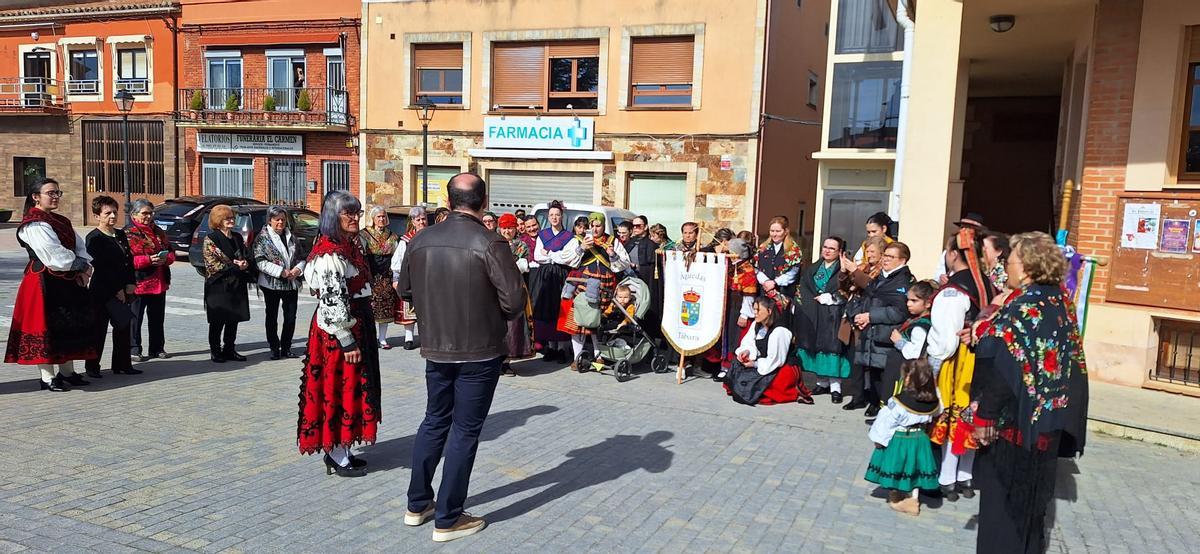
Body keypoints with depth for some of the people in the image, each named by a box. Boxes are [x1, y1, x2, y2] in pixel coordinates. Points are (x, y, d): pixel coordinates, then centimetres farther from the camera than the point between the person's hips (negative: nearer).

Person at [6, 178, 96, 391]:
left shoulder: (62, 222, 16)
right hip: (44, 283, -8)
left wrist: (84, 268, -9)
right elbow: (54, 257, -20)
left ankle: (67, 372, 23)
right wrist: (80, 265, -8)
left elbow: (81, 247, 9)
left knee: (70, 326, 12)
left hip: (67, 282, 9)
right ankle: (48, 377, 3)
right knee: (45, 327, -4)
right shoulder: (33, 225, -11)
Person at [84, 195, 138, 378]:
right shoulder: (94, 238, -10)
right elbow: (100, 267, -15)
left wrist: (130, 284, 1)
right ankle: (92, 367, 13)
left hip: (123, 290, 7)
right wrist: (117, 290, -15)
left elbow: (129, 260, 13)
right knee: (99, 329, 2)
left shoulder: (121, 235, 12)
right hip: (102, 292, -7)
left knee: (123, 327, 10)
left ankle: (122, 364, 19)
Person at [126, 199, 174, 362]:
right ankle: (134, 350, 9)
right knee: (135, 318, 1)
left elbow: (171, 252, 15)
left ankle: (157, 348, 22)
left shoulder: (158, 232, 15)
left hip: (159, 283, 6)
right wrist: (149, 259, -23)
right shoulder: (128, 233, -4)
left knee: (157, 318, 12)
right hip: (138, 283, -6)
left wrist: (165, 258, -8)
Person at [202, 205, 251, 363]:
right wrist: (235, 266, -18)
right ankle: (215, 351, 10)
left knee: (234, 320, 9)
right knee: (218, 321, 1)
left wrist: (245, 263, -6)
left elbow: (246, 256, 19)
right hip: (218, 286, -6)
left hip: (237, 285, 6)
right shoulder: (210, 239, -6)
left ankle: (229, 350, 19)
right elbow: (211, 264, -13)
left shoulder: (238, 237, 14)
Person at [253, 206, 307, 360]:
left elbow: (302, 256, 12)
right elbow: (260, 262, -12)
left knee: (291, 317, 5)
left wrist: (298, 268, -9)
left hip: (292, 284, 4)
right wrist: (281, 271, -20)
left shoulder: (291, 237, 11)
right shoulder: (262, 237, -3)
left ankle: (286, 348, 17)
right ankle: (274, 349, 16)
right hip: (271, 284, -4)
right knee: (272, 317, 7)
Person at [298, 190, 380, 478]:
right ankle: (337, 459, 11)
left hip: (358, 324, 10)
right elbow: (332, 303, -22)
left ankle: (340, 451, 26)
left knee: (351, 386, 15)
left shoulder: (351, 246, 12)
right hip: (339, 331, -10)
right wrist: (347, 342, -22)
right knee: (339, 388, 0)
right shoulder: (329, 254, -18)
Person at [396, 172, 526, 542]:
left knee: (434, 421, 20)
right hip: (480, 352, -5)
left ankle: (417, 504, 31)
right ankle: (448, 519, 14)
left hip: (435, 348, 5)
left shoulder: (420, 241, -1)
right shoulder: (490, 243, -17)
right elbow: (515, 301, -18)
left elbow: (405, 290, 11)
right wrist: (495, 313, 3)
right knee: (465, 431, 5)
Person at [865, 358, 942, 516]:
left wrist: (879, 439, -5)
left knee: (895, 469, 15)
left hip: (899, 440, -4)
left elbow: (886, 423, -17)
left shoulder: (899, 402, -26)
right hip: (920, 440, 4)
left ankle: (895, 500, 30)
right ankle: (914, 499, 29)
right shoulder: (932, 402, -12)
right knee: (914, 469, 20)